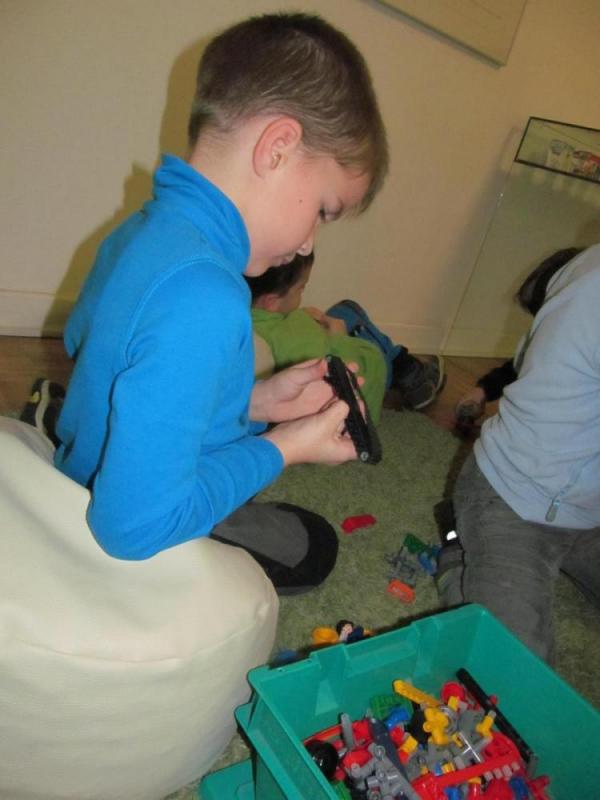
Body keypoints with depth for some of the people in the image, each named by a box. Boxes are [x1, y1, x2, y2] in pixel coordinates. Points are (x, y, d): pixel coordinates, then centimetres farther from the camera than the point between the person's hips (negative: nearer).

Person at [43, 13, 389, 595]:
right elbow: (137, 523, -36)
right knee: (314, 546, 17)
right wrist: (284, 447, -22)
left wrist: (252, 401, -2)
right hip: (136, 547, -6)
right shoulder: (204, 299, -37)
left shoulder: (139, 231, -7)